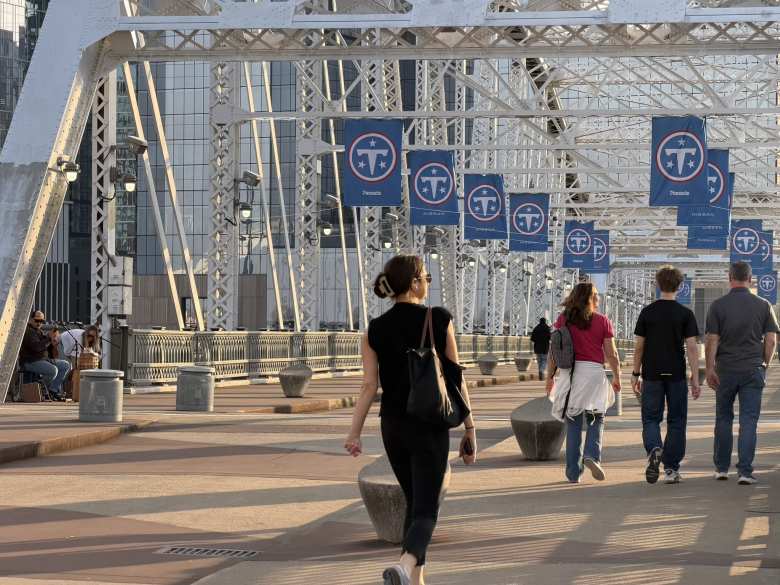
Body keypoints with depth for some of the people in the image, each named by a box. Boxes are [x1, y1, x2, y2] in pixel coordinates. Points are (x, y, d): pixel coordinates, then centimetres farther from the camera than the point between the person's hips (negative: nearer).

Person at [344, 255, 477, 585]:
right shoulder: (439, 320, -7)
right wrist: (469, 427, 1)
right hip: (430, 426, -4)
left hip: (393, 427, 4)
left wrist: (355, 432, -1)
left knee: (414, 502, 20)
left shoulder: (376, 329, 1)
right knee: (426, 508, -5)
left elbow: (369, 386, -4)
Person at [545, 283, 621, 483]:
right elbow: (611, 353, 1)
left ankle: (573, 472, 6)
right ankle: (592, 455, -13)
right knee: (596, 419, 11)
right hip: (594, 371, -2)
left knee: (573, 423, 7)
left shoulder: (563, 319, 5)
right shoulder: (602, 321, 1)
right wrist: (617, 377, 12)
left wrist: (550, 376, 9)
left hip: (569, 372, 2)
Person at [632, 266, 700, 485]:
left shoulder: (647, 312, 0)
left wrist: (635, 374, 11)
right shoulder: (685, 314, -3)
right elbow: (691, 347, -7)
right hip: (676, 375, -1)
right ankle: (671, 469, 8)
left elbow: (639, 346, 2)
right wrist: (695, 378, -4)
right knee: (676, 421, 9)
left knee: (651, 418, 9)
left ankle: (654, 450, -20)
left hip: (651, 375, 1)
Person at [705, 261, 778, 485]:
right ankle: (745, 471, -6)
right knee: (749, 421, 0)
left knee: (724, 418, 13)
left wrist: (710, 369, 0)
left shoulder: (718, 305, -3)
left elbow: (712, 341, -5)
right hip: (753, 370, 0)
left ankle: (721, 468, 18)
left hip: (726, 370, 0)